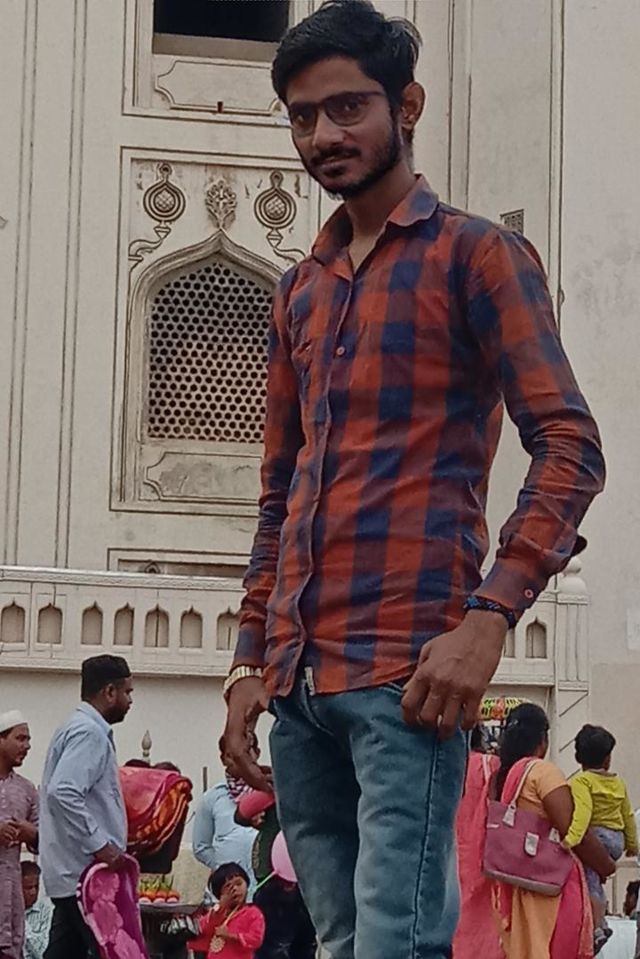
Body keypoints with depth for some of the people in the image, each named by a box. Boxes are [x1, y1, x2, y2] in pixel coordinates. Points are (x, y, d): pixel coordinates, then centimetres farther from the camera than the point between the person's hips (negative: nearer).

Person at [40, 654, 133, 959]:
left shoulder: (75, 728, 19)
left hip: (69, 875, 10)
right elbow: (63, 793, -25)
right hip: (87, 874, -10)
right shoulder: (89, 733, -13)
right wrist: (100, 845, -21)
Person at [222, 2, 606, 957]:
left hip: (405, 674, -7)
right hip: (296, 680, 7)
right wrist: (251, 662, 16)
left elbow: (570, 446, -7)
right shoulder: (300, 293, 21)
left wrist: (490, 617, -18)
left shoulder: (474, 254, 2)